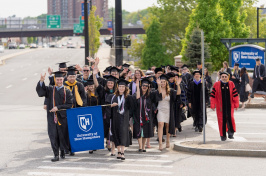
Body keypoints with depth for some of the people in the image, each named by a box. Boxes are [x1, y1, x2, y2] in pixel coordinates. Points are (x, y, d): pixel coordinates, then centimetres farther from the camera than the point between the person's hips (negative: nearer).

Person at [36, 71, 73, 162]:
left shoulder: (67, 92, 5)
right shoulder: (50, 89, 11)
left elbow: (69, 104, -3)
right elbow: (40, 90, -4)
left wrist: (58, 107, -13)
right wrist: (41, 81, -22)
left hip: (62, 117, -1)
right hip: (52, 116, 1)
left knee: (62, 135, 5)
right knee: (53, 135, -5)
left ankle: (63, 152, 24)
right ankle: (56, 155, -4)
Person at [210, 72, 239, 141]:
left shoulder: (231, 84, 5)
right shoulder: (216, 85, 0)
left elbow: (235, 95, 8)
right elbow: (213, 96, 1)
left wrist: (236, 105, 6)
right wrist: (213, 106, -2)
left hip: (229, 105, 1)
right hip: (220, 106, -1)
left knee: (230, 118, -13)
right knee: (222, 120, 0)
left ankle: (231, 133, 5)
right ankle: (223, 135, 11)